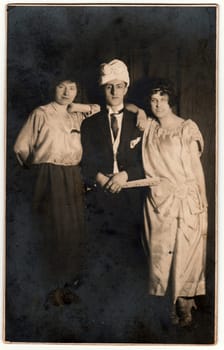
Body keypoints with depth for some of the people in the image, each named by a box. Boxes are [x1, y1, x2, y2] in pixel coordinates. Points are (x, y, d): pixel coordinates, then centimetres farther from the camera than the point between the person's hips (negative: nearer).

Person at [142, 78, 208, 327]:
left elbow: (197, 169, -1)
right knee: (160, 257, 4)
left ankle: (184, 307, 19)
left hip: (186, 203, -3)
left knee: (186, 257, 1)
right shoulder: (148, 127, 8)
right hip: (157, 202, 3)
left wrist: (203, 209, -3)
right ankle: (174, 306, 20)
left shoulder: (187, 129, -1)